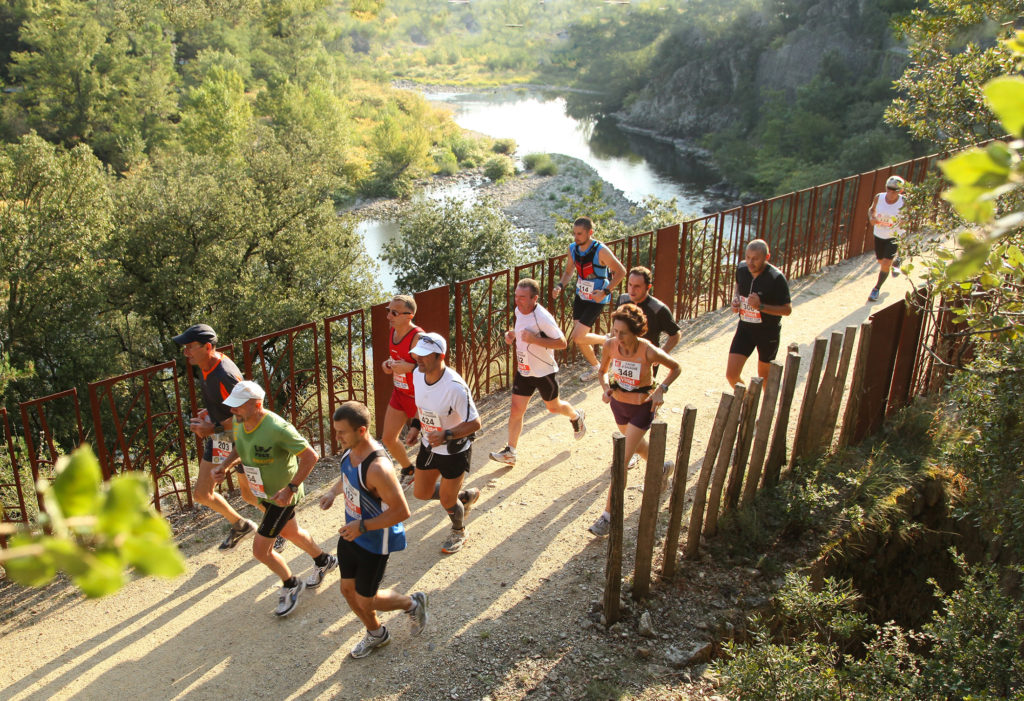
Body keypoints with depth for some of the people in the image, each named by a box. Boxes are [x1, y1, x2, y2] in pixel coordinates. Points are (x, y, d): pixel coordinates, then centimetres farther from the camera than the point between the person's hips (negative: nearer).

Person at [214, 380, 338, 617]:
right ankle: (324, 561, 53)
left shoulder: (277, 429, -34)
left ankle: (290, 585, 25)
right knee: (291, 532, 28)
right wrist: (225, 465, -5)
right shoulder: (239, 422, -10)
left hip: (282, 497, -8)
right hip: (264, 493, 8)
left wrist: (290, 489, -32)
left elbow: (311, 457, -28)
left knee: (260, 550, -3)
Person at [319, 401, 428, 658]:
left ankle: (413, 604, 36)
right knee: (348, 590, 21)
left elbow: (402, 511, -32)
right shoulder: (350, 449, -7)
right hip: (351, 534, 9)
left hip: (374, 542, -9)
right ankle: (376, 634, 46)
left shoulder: (377, 468, -36)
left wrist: (363, 526, -28)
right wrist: (334, 491, -2)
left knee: (366, 600, 8)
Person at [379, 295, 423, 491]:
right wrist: (388, 364, -2)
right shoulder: (393, 331, 1)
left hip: (419, 397, -8)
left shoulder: (418, 338, -26)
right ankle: (408, 472, 36)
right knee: (388, 438, 12)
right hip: (399, 394, 8)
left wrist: (408, 367, -34)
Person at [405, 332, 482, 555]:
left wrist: (446, 435, -37)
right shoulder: (418, 374, -11)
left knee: (446, 501, 7)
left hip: (454, 451, -7)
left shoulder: (455, 387, -33)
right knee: (421, 493, 17)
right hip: (428, 445, 7)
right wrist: (416, 426, 4)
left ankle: (459, 532, 42)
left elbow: (474, 423, -26)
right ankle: (465, 496, 43)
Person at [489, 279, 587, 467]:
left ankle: (576, 417, 49)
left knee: (553, 407, 16)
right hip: (523, 371, 6)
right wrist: (511, 336, -2)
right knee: (516, 409, 0)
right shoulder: (519, 311, -1)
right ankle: (510, 452, 7)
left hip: (544, 372, -6)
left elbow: (562, 343, -23)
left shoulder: (542, 318, -25)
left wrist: (534, 339, -32)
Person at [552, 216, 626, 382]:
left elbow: (621, 272, -13)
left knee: (578, 337, -13)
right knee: (579, 338, 10)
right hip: (580, 296, 6)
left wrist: (605, 291, -22)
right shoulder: (573, 248, -3)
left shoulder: (601, 251, -22)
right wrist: (560, 286, -8)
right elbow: (568, 271, 12)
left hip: (596, 299, -6)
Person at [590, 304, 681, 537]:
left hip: (642, 407, -5)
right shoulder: (610, 345, -16)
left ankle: (608, 515, -2)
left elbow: (675, 368, -8)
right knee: (638, 445, 29)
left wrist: (661, 390, -21)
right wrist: (606, 388, -16)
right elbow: (603, 371, 4)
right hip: (618, 403, 5)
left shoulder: (649, 351, -27)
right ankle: (661, 467, 62)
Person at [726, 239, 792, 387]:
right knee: (731, 375, -3)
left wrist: (760, 306, -29)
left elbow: (787, 309, -16)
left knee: (764, 376, 15)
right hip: (745, 328, 4)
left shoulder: (776, 278, -21)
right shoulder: (742, 268, -6)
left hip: (768, 332, -4)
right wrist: (735, 299, -3)